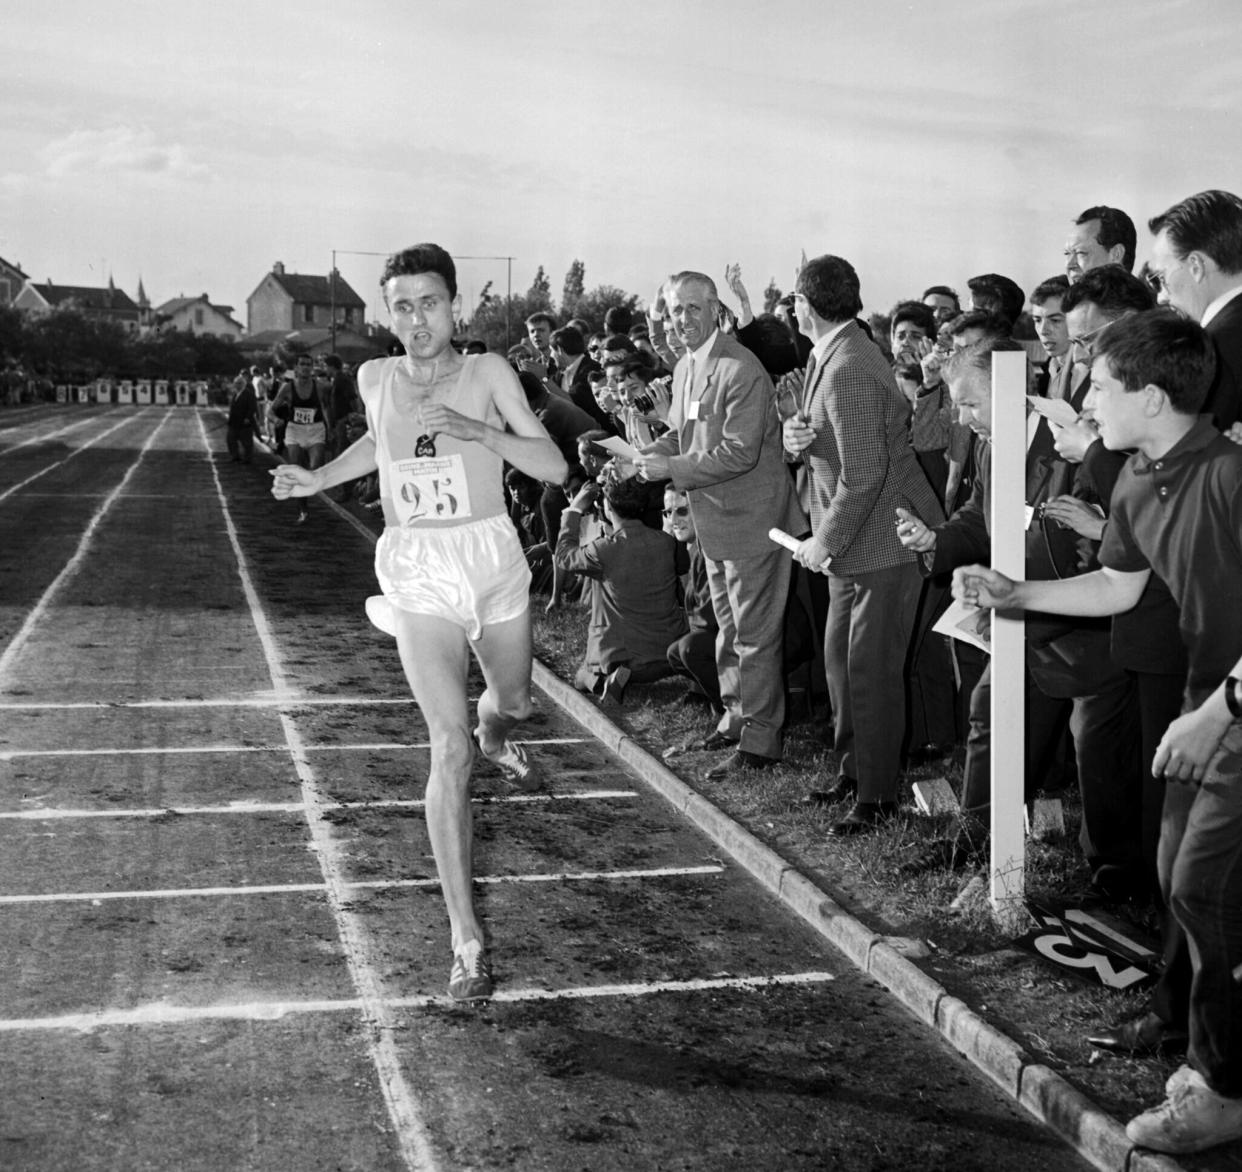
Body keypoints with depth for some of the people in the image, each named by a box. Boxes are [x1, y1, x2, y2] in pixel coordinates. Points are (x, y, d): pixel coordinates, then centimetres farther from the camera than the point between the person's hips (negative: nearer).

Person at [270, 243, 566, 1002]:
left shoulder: (488, 374, -8)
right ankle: (466, 937, -7)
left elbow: (555, 467, -14)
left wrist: (476, 430, -26)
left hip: (494, 561, 1)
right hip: (418, 579, 0)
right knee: (449, 749, -10)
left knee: (513, 701, 24)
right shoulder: (376, 379, 0)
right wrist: (319, 478, 15)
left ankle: (495, 738, 66)